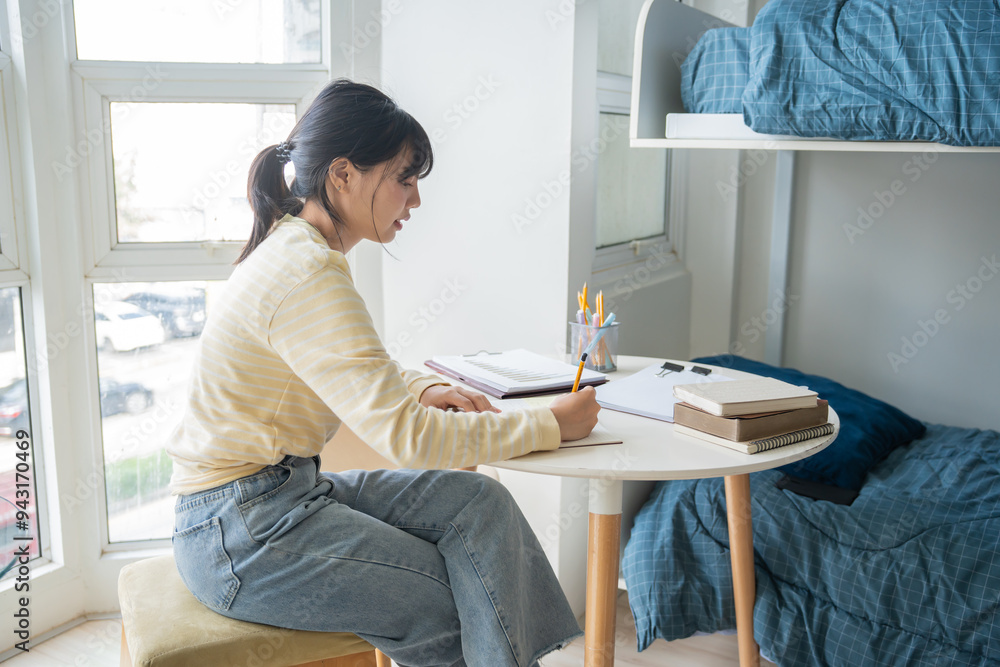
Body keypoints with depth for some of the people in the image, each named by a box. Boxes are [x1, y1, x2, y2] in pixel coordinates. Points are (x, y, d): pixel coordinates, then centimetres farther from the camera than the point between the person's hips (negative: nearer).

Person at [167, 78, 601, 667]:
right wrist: (550, 425, -17)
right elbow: (406, 437, -26)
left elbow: (366, 374, 21)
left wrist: (424, 389, 0)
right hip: (240, 539, -8)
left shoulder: (296, 249, 7)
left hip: (285, 488, 8)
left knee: (477, 502, -5)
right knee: (471, 611, -4)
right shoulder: (308, 275, -24)